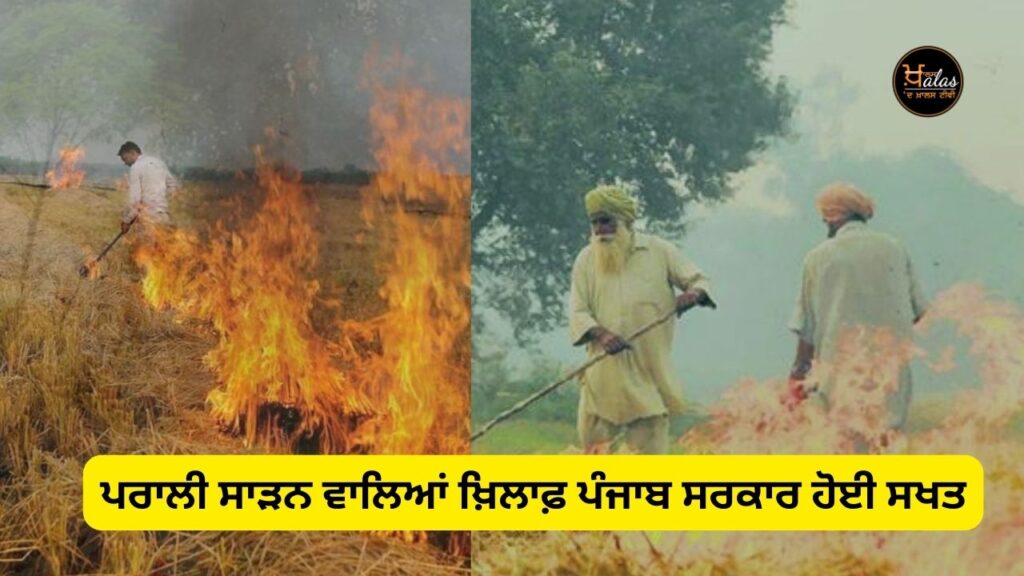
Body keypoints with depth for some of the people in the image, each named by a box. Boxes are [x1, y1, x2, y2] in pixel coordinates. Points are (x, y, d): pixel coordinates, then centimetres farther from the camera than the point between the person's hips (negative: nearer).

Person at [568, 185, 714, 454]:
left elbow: (700, 280, 6)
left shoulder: (658, 251, 2)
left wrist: (694, 294, -18)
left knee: (650, 449, 2)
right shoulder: (586, 260, 5)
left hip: (649, 372, -1)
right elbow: (578, 313, -1)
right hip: (604, 373, 1)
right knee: (592, 441, 1)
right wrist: (601, 334, -21)